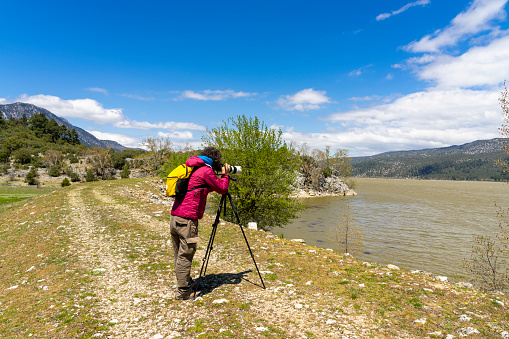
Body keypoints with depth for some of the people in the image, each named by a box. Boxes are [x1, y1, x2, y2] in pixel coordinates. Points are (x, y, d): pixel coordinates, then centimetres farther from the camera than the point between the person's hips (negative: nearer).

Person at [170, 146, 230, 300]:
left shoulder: (192, 168, 19)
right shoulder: (206, 170, -7)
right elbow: (222, 188, 1)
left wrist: (221, 174, 26)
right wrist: (225, 174, 18)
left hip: (174, 218, 9)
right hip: (187, 220, -9)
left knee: (180, 255, 17)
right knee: (185, 256, 0)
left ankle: (186, 283, 32)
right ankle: (183, 291, 9)